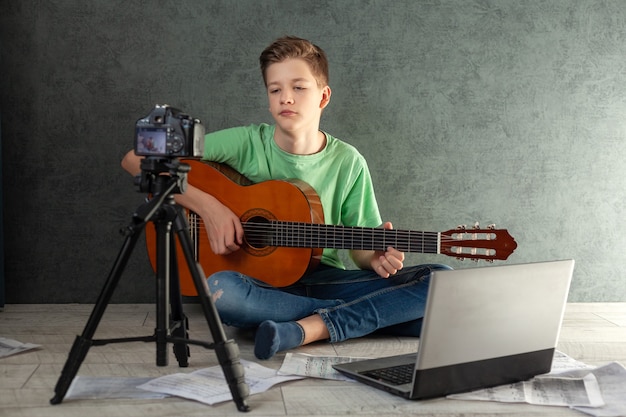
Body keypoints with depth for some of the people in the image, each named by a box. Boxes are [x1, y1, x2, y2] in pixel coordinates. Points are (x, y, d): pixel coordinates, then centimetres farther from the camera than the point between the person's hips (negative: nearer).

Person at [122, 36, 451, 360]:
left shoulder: (348, 163, 0)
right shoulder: (245, 144, -7)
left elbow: (361, 249, 7)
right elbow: (136, 159, -9)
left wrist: (377, 258, -18)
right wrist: (207, 206, -20)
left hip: (322, 279, 2)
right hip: (260, 283, -2)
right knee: (219, 288, -39)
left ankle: (306, 329, -28)